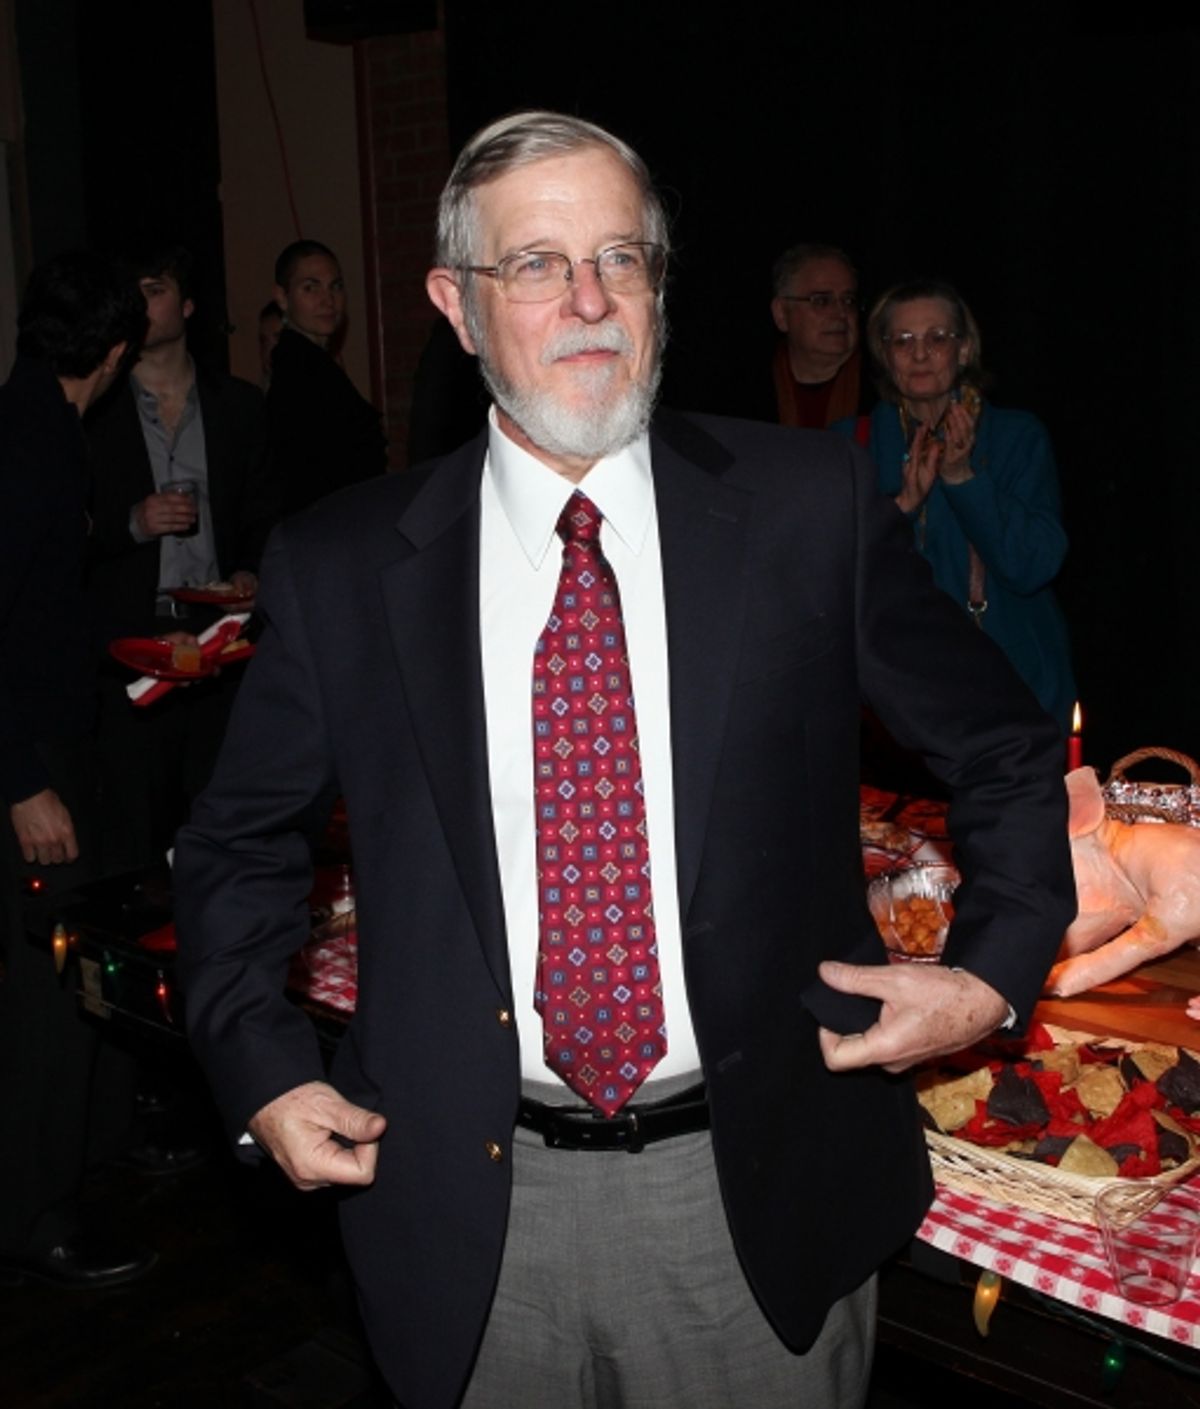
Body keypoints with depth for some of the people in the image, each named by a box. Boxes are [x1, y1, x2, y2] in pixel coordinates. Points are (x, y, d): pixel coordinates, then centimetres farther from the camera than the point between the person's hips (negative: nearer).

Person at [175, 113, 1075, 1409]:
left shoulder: (810, 507, -6)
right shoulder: (341, 568, -4)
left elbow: (1007, 757, 5)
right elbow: (239, 845, 9)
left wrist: (993, 971, -7)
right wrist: (262, 1072, -2)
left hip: (761, 1197, 0)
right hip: (476, 1218, 1)